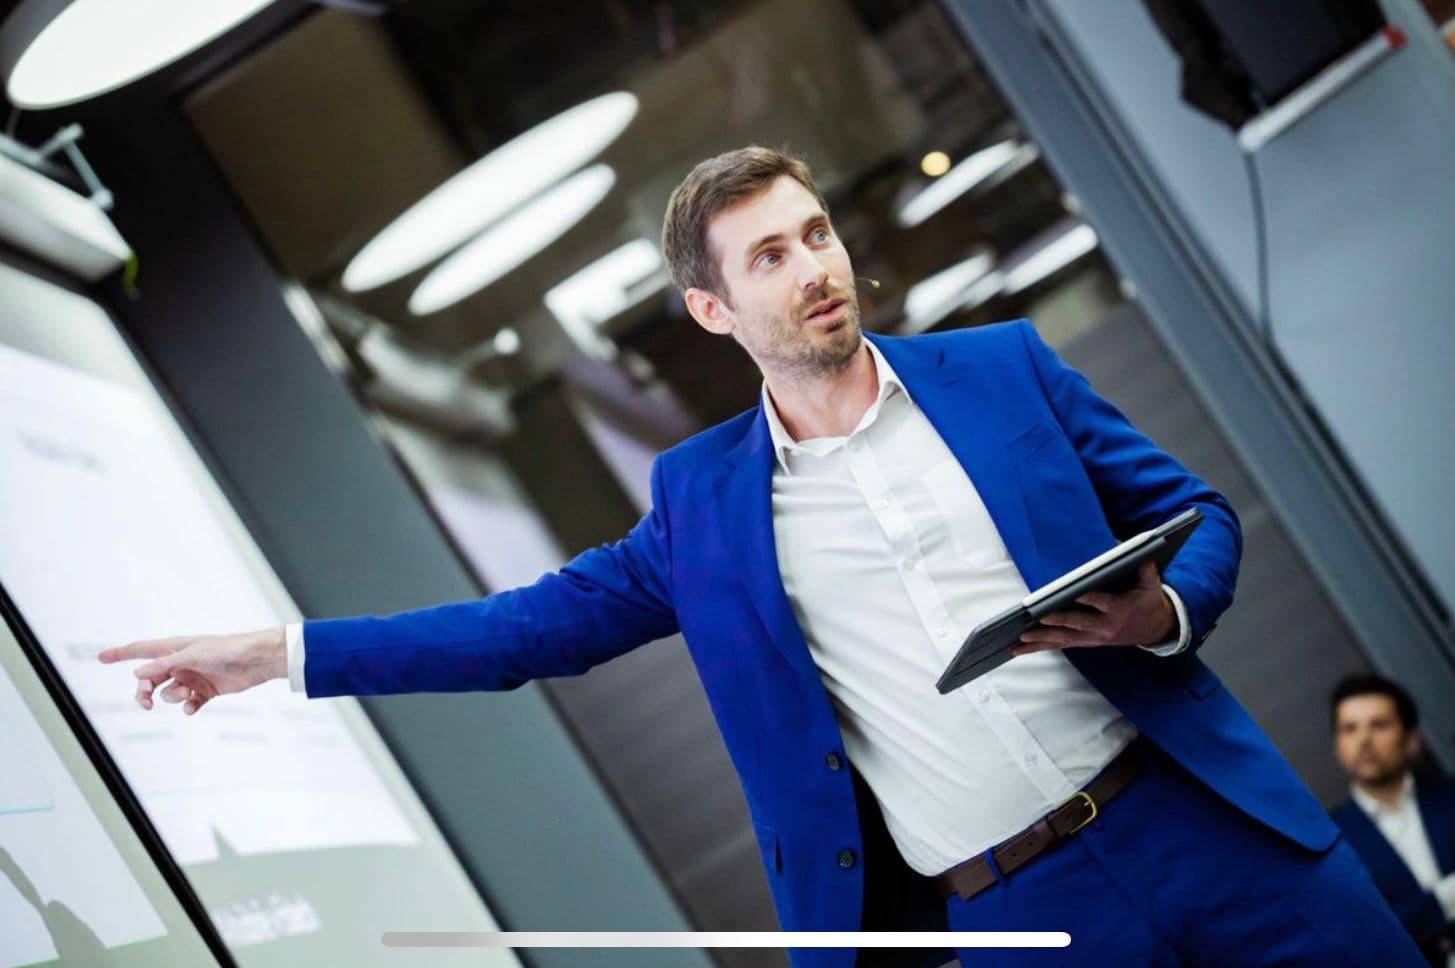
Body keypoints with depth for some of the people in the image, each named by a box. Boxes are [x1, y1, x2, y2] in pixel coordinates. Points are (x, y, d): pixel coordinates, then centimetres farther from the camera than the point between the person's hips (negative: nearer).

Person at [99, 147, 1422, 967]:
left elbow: (1199, 514, 9)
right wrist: (287, 652, 6)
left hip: (1200, 821, 1)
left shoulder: (1003, 368, 6)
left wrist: (1159, 611, -14)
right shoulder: (705, 500, 8)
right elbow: (547, 620, 11)